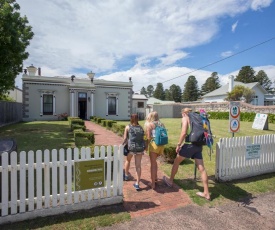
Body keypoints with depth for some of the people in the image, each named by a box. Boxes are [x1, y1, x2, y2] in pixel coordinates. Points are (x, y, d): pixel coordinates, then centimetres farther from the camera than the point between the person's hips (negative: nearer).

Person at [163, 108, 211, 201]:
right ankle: (206, 193, 13)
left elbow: (184, 132, -17)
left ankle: (170, 181, 31)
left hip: (190, 144, -6)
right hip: (198, 145, 7)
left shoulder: (185, 118, -3)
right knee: (201, 168, 7)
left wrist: (179, 144, -10)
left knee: (176, 161, 14)